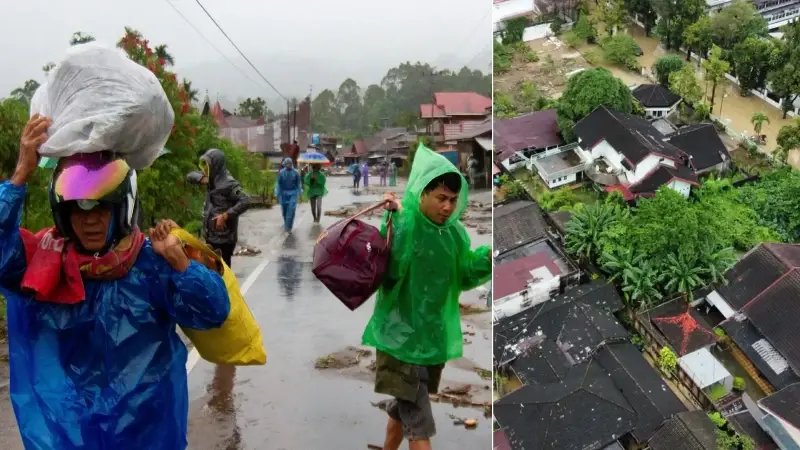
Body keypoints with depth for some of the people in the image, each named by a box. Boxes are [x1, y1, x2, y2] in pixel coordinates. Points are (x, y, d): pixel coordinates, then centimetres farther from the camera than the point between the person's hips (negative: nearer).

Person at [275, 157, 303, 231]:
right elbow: (278, 183, -2)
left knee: (291, 210, -12)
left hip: (293, 193, -1)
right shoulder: (281, 172, -3)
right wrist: (277, 194, -5)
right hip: (283, 193, 1)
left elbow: (299, 183, 6)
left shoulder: (296, 172, -3)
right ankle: (286, 223, 35)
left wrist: (299, 193, 8)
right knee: (284, 210, 10)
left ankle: (288, 226, -10)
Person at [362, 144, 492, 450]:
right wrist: (400, 217, -36)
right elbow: (389, 269, -30)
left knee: (403, 409, 23)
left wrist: (488, 257, -9)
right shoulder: (400, 225, -17)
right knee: (419, 424, -5)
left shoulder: (454, 233, 2)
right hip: (402, 336, -6)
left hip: (435, 337, 7)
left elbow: (464, 276, 9)